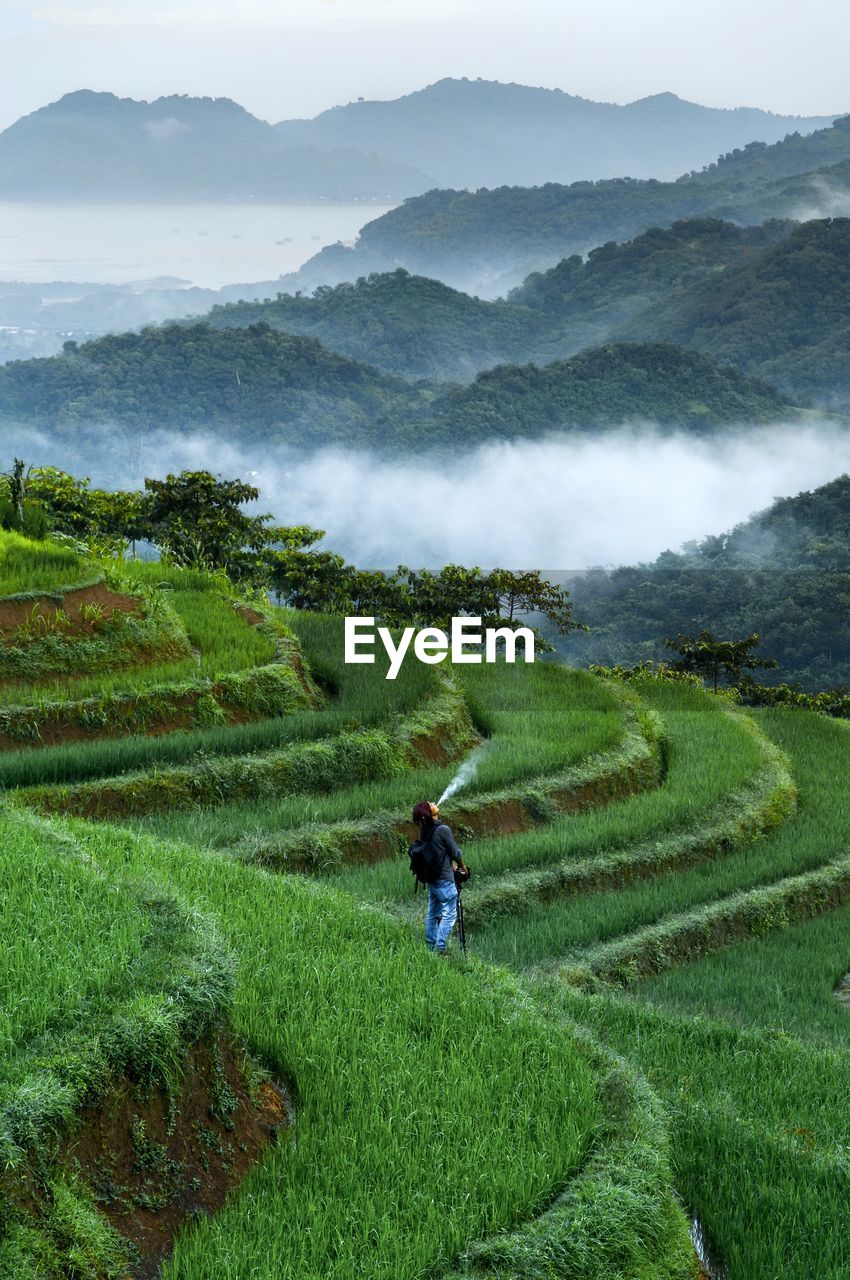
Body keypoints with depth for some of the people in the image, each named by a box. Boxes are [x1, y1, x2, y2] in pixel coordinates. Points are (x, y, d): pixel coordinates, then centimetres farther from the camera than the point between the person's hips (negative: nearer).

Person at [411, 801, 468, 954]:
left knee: (432, 913, 15)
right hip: (445, 879, -7)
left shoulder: (424, 832, 2)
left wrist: (451, 863, 19)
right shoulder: (443, 830, -19)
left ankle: (430, 946, 21)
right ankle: (440, 949, -5)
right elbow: (455, 852, -10)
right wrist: (462, 865, 8)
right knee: (449, 914, -1)